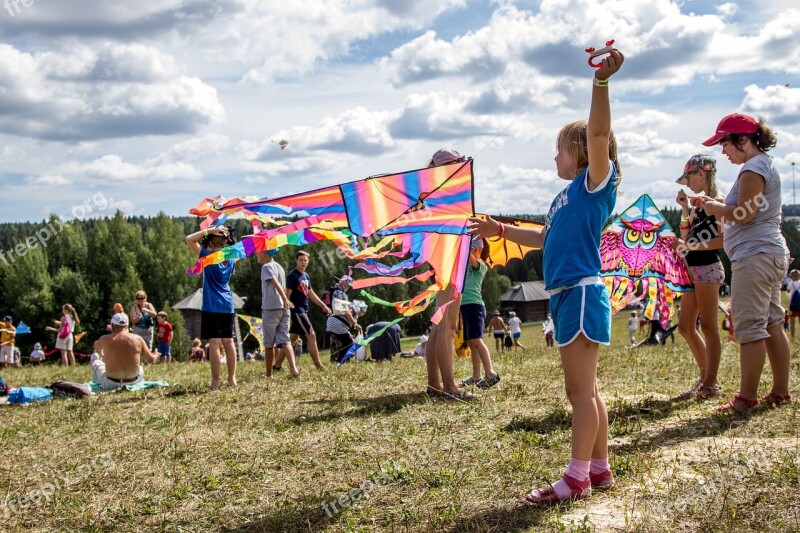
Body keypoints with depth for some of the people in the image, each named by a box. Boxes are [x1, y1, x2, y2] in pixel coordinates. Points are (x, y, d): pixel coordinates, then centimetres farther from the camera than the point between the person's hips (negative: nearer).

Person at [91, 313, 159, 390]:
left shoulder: (105, 340, -9)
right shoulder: (138, 339, -8)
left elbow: (96, 348, 16)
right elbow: (151, 359, 2)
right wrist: (156, 355, 27)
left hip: (110, 384, -2)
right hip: (133, 382, 2)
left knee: (95, 357, 24)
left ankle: (96, 383, 40)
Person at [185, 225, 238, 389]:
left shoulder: (208, 256, -9)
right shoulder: (230, 259, 7)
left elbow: (189, 239, -8)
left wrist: (209, 230, -5)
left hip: (211, 307, -5)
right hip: (227, 306, 5)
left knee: (214, 343, -5)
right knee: (228, 342, 9)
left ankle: (215, 381, -5)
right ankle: (232, 378, 12)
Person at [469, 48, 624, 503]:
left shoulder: (596, 182, -6)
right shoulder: (569, 195, 19)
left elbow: (598, 133, -23)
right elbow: (544, 238, 30)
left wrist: (602, 81, -34)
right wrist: (501, 231, 31)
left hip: (582, 294, -9)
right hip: (567, 295, 9)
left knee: (580, 390, -5)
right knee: (586, 390, 13)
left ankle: (578, 478, 1)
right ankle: (600, 468, 22)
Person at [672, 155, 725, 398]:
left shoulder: (716, 202, -10)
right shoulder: (698, 204, 16)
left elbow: (723, 240, -18)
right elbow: (686, 237, 15)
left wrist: (690, 247, -22)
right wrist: (685, 209, 9)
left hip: (708, 268, -9)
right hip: (693, 270, 9)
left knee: (708, 325, -3)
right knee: (685, 327, 11)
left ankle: (711, 382, 4)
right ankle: (705, 375, 21)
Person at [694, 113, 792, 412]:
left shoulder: (753, 168, -12)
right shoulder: (765, 165, 21)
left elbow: (744, 214, -19)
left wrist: (715, 208, -4)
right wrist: (716, 206, 12)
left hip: (755, 256, -11)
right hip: (771, 254, 11)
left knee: (749, 327, -9)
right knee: (772, 325, 12)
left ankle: (747, 398, -6)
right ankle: (780, 392, 16)